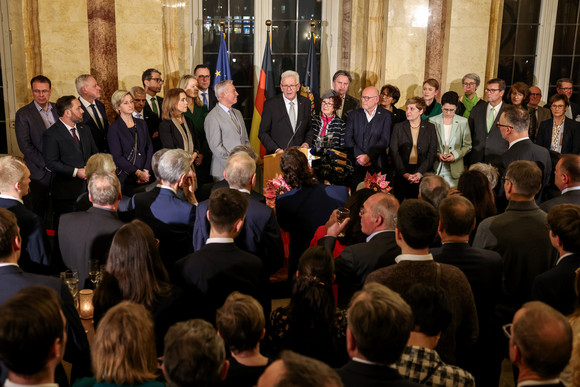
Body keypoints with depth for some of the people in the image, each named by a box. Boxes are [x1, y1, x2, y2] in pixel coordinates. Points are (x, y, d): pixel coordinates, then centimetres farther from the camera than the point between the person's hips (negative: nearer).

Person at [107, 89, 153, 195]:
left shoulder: (141, 124, 12)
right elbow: (117, 157, -9)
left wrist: (146, 171, -4)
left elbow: (149, 148, 10)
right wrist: (138, 173, -14)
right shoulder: (114, 128, -3)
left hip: (145, 178, 4)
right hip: (125, 178, -4)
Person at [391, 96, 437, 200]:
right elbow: (394, 152, 2)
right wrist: (404, 173, -10)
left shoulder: (430, 128, 7)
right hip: (402, 175, 1)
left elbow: (432, 153, 1)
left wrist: (420, 173, -11)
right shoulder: (398, 127, 8)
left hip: (423, 175, 0)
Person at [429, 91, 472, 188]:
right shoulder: (432, 121, 4)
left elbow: (467, 146, 7)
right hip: (436, 168, 0)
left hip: (454, 170, 0)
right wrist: (437, 154, -10)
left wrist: (455, 155, -8)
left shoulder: (463, 122, 4)